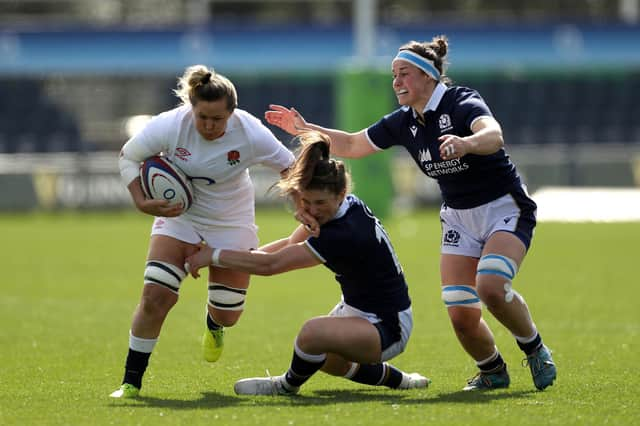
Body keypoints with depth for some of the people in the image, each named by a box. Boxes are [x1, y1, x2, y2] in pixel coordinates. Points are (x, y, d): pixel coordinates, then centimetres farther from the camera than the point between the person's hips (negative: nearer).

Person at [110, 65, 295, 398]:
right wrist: (142, 202, -21)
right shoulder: (170, 125, -25)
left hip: (232, 224, 1)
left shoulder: (251, 134, -25)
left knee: (227, 314, 4)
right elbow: (128, 156, -9)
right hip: (178, 214, -1)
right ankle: (131, 381, -4)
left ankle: (214, 324, 46)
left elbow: (291, 168, -12)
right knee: (155, 296, -18)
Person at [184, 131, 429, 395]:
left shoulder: (346, 235, -33)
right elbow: (292, 244, 6)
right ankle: (395, 379, 43)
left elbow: (270, 265, -29)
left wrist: (213, 255, -21)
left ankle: (288, 385, -6)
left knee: (313, 332, -34)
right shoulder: (349, 206, -7)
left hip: (387, 328, -10)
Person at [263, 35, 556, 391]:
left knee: (491, 286, -30)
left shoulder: (462, 103, -19)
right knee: (461, 313, -8)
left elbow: (494, 136, -41)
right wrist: (305, 129, 3)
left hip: (505, 210, -6)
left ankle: (535, 349, -4)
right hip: (458, 217, 6)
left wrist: (466, 143, -62)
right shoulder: (404, 123, 2)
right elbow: (351, 145, 15)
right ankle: (493, 372, 19)